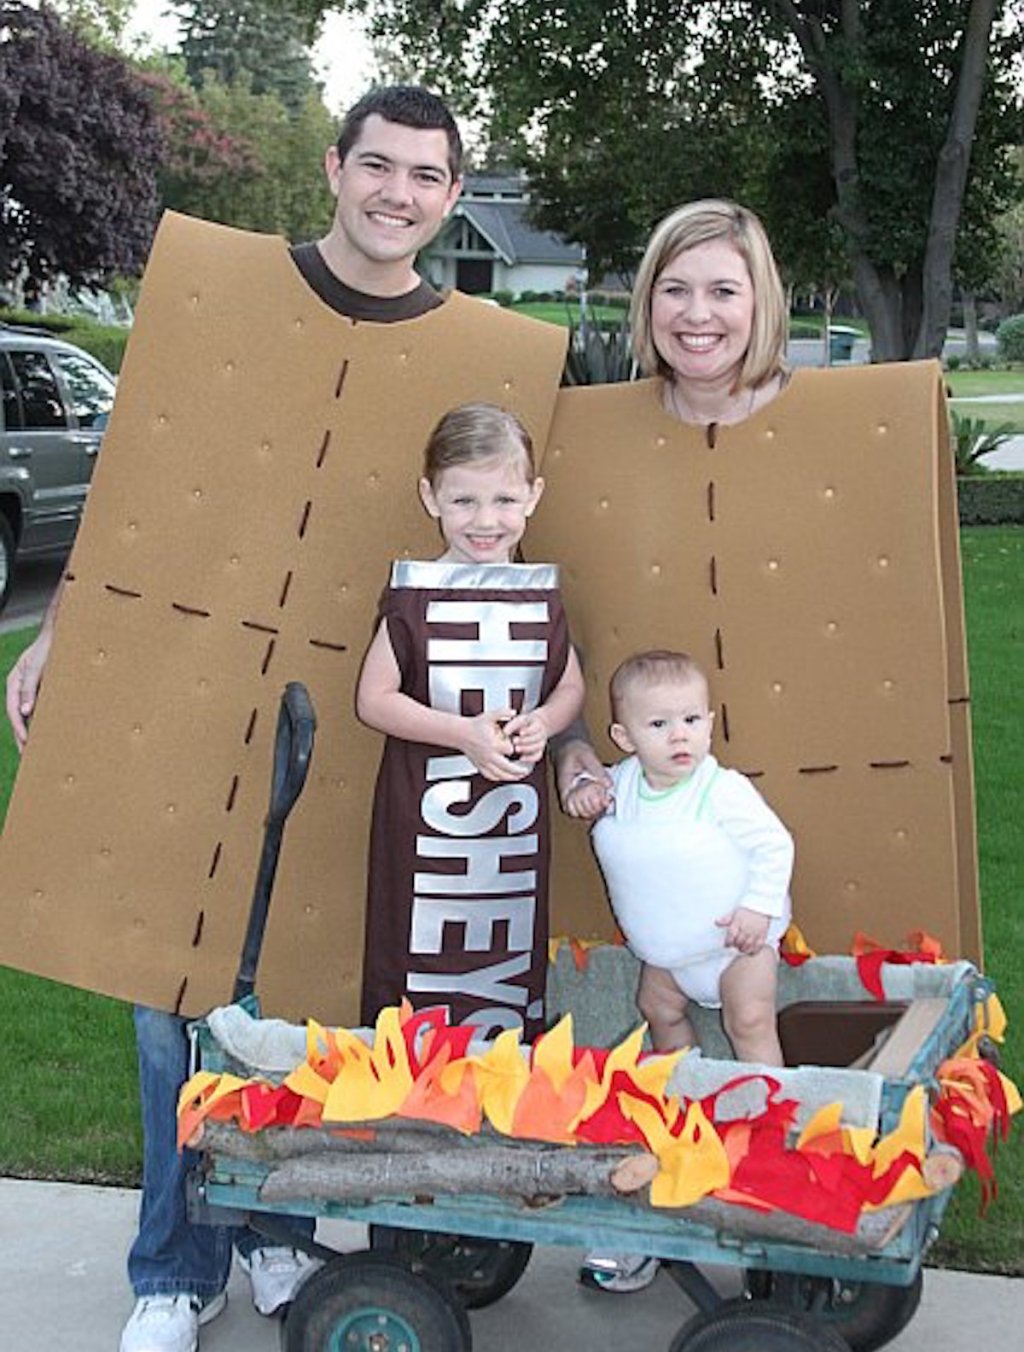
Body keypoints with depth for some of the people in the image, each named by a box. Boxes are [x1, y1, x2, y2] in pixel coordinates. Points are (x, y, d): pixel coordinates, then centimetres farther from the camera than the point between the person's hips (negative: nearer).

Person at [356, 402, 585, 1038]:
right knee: (424, 956, 3)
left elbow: (571, 688, 12)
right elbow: (374, 699, -9)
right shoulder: (414, 595, -8)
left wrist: (541, 725, -10)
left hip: (516, 809, 3)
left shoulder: (542, 594, 3)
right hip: (429, 812, -3)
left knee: (512, 950, 14)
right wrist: (465, 733, -18)